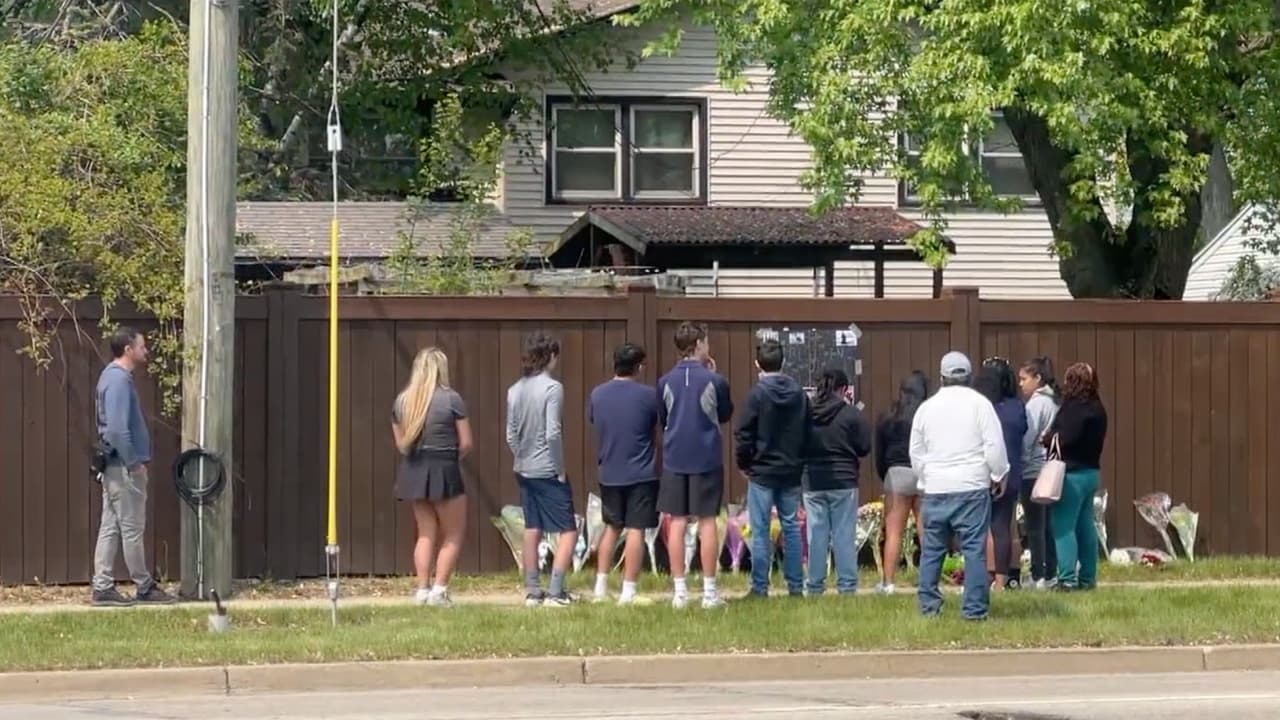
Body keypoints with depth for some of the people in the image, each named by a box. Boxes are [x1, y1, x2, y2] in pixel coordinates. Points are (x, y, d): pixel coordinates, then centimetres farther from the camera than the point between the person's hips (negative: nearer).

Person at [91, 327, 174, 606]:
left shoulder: (114, 376, 15)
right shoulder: (119, 380, -17)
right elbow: (118, 429, -24)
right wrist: (134, 464, -19)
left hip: (115, 466, 10)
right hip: (124, 467, -10)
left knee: (110, 528, 8)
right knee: (133, 528, -1)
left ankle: (103, 588, 8)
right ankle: (144, 587, 6)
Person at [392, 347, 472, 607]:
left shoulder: (402, 401, 6)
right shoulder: (450, 399, -10)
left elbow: (400, 444, 12)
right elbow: (466, 443, -8)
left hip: (413, 471, 5)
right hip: (443, 471, -5)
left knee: (426, 534, 14)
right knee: (453, 536, 6)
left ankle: (422, 590, 9)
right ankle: (439, 590, -2)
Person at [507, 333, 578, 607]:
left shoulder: (515, 390, 5)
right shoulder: (552, 388, -14)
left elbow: (511, 435, 8)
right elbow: (552, 433, -18)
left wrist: (521, 458, 17)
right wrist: (560, 469, -10)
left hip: (524, 471, 7)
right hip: (548, 471, -7)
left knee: (532, 531, 13)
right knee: (568, 530, 0)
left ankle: (533, 592, 15)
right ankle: (556, 592, -8)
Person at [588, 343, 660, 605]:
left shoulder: (597, 395, 2)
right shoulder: (648, 395, -11)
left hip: (609, 474, 5)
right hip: (641, 475, -5)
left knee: (612, 527, 19)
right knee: (635, 530, -2)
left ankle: (601, 585, 19)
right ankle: (628, 591, -6)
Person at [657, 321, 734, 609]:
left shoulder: (666, 382, -1)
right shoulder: (714, 381, -9)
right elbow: (726, 415, 8)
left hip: (674, 459, 2)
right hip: (707, 460, -2)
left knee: (677, 523, 6)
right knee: (707, 522, 4)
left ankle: (679, 591, 6)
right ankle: (709, 591, 4)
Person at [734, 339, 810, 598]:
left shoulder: (758, 394, -12)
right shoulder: (799, 394, 3)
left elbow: (744, 435, -12)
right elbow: (808, 433, 8)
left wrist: (743, 463, 3)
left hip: (762, 472, -4)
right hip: (791, 472, 4)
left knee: (760, 531, -1)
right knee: (791, 528, 10)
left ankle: (760, 586, -2)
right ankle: (795, 585, 9)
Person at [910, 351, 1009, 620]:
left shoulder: (926, 408, 8)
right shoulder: (979, 404, -4)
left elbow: (916, 452, 14)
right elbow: (994, 445, -6)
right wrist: (999, 475, 8)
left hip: (935, 489, 3)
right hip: (972, 487, -3)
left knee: (932, 549, 10)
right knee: (974, 549, -2)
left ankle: (928, 605, 10)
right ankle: (975, 608, -6)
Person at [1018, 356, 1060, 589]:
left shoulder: (1036, 404, -12)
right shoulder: (1053, 403, 12)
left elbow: (1027, 440, -14)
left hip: (1033, 471, -8)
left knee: (1035, 527, -4)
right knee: (1047, 525, 11)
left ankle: (1039, 576, -4)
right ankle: (1051, 573, 12)